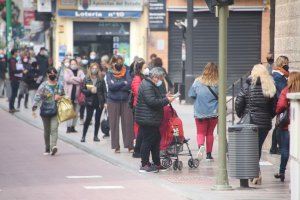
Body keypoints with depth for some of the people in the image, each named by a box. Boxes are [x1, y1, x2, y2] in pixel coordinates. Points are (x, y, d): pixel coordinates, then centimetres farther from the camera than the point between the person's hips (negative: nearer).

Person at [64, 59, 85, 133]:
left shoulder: (80, 72, 12)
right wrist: (78, 79, -11)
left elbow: (83, 79, -6)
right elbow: (67, 79, -13)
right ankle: (68, 127, -5)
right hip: (69, 94, -3)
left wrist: (73, 78, -12)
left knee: (76, 112, 7)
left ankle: (73, 126, 16)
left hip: (77, 95, 3)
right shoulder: (67, 71, 5)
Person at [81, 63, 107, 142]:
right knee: (88, 118, -5)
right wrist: (90, 91, -16)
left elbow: (104, 91, 2)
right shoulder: (86, 79, 2)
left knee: (97, 119, 5)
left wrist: (105, 102, -3)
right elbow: (82, 89, 1)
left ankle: (96, 136, 14)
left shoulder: (101, 79, 3)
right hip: (90, 102, -1)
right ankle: (83, 135, 4)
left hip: (99, 102, 1)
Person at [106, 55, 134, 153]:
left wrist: (116, 86, -11)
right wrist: (123, 83, -8)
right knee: (114, 124, 1)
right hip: (113, 101, 0)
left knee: (128, 123, -3)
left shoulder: (127, 72, 4)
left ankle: (130, 145, 2)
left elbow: (130, 85, -11)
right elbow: (111, 85, -12)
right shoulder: (109, 74, 4)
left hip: (126, 100, 0)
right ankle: (116, 146, 7)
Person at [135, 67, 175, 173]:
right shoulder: (147, 86, -18)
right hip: (147, 120, -11)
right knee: (148, 141, -7)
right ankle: (144, 165, -2)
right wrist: (166, 100, -18)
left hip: (152, 120, 11)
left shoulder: (151, 85, 18)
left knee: (156, 140, 15)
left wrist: (165, 97, 12)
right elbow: (152, 101, -26)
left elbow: (156, 97, 28)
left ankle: (157, 164, 22)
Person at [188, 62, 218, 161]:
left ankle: (200, 145, -21)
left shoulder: (198, 82, -9)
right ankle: (209, 155, 16)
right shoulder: (217, 84, -10)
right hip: (213, 112, 1)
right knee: (210, 133, 14)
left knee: (201, 132, 9)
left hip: (200, 112, -1)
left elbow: (191, 94, -3)